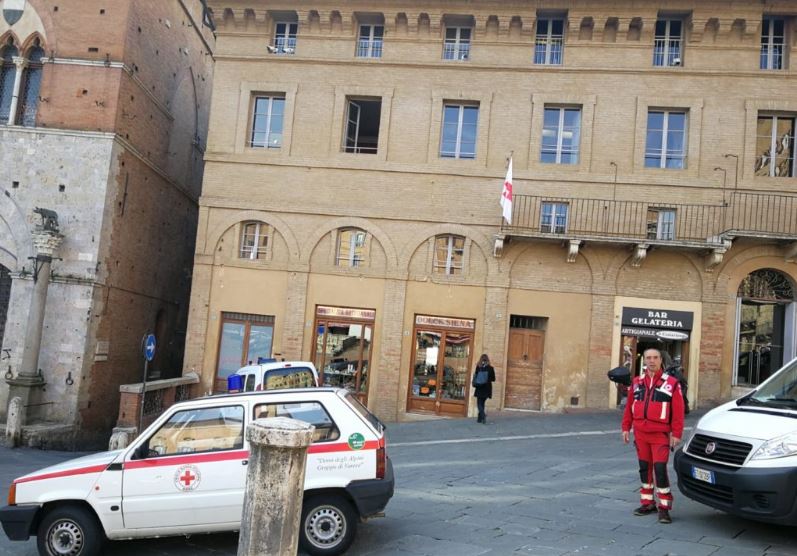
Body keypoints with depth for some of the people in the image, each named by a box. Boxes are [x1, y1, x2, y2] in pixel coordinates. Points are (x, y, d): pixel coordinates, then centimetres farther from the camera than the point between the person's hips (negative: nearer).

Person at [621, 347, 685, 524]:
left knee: (660, 469, -9)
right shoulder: (637, 382, 9)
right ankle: (648, 503, 23)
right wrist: (626, 428, 9)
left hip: (660, 435, -5)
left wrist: (676, 434, -10)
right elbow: (629, 407, 12)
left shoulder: (671, 383, -4)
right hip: (640, 433, 5)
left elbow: (678, 411, -6)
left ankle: (664, 507, 2)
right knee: (644, 468, 12)